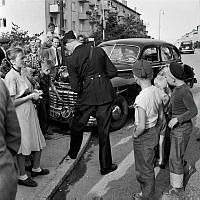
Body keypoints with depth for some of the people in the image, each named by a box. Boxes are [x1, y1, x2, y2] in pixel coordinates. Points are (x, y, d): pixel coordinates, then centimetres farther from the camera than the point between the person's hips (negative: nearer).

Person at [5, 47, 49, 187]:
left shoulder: (21, 74, 9)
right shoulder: (10, 77, -16)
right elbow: (12, 102, -19)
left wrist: (34, 94, 4)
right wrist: (30, 96, -14)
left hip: (30, 111, 9)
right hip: (20, 114, -9)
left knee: (38, 142, 16)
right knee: (23, 147, 3)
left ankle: (36, 169, 36)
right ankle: (22, 176, 20)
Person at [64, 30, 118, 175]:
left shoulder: (71, 60, -6)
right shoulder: (99, 51, 1)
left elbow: (76, 87, -9)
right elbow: (113, 72, 3)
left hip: (87, 96, -2)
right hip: (105, 94, 2)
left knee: (76, 126, 22)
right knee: (104, 131, 10)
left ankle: (73, 154, 43)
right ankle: (106, 166, 19)